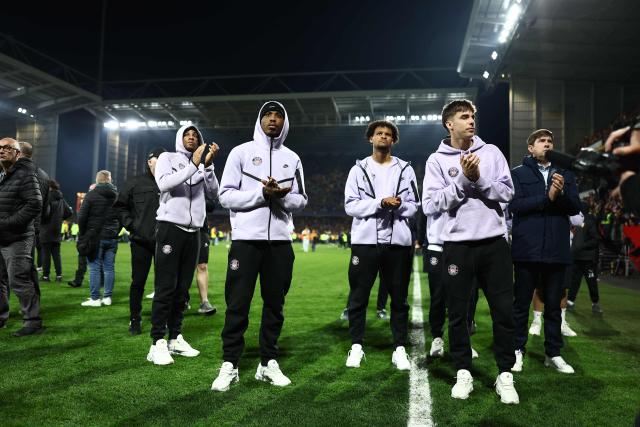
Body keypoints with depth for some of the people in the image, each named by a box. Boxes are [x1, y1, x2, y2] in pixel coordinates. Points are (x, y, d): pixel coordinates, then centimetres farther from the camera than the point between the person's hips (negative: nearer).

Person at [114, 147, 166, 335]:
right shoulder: (135, 183, 3)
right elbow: (120, 206, 8)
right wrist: (131, 225, -3)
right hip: (141, 241, -1)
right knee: (138, 282, 5)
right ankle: (135, 320, 19)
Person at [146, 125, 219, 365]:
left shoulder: (201, 165, 16)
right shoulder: (167, 158, 6)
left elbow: (213, 193, 3)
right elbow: (164, 184, -14)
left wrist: (207, 165, -9)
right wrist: (193, 166, -19)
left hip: (193, 231, 5)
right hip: (171, 227, -4)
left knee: (183, 289, 6)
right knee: (165, 288, -7)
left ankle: (175, 339, 13)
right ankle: (158, 343, -4)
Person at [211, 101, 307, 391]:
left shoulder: (292, 159, 13)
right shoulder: (241, 152, 3)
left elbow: (301, 201, 10)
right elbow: (226, 196, -4)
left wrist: (283, 195, -12)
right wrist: (263, 193, -16)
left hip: (280, 240, 3)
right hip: (246, 239, -3)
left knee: (274, 303, 7)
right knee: (237, 305, 0)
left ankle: (268, 363, 18)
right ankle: (229, 365, 10)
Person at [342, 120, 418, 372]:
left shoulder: (405, 169, 11)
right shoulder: (358, 169, 7)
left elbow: (414, 206, 7)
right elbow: (350, 205, -3)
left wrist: (399, 205, -15)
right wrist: (380, 203, -16)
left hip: (397, 241, 1)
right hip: (365, 240, -1)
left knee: (399, 297, 7)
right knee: (358, 296, 4)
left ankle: (400, 348, 17)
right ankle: (357, 346, 18)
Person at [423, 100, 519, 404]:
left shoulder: (491, 152, 7)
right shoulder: (437, 160, 1)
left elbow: (507, 192, 1)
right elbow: (434, 202, -9)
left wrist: (479, 178, -12)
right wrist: (463, 178, -16)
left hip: (493, 242, 2)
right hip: (457, 244, -1)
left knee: (504, 310, 4)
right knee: (458, 312, 6)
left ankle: (505, 375, 18)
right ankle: (463, 372, 22)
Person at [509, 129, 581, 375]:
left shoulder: (565, 174, 14)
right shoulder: (518, 173, 3)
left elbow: (575, 208, 5)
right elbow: (515, 205, -11)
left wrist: (561, 193, -14)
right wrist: (547, 197, -18)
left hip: (557, 250, 3)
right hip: (527, 249, -3)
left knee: (553, 305, 11)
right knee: (521, 304, 6)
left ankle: (553, 354, 22)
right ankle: (518, 350, 18)